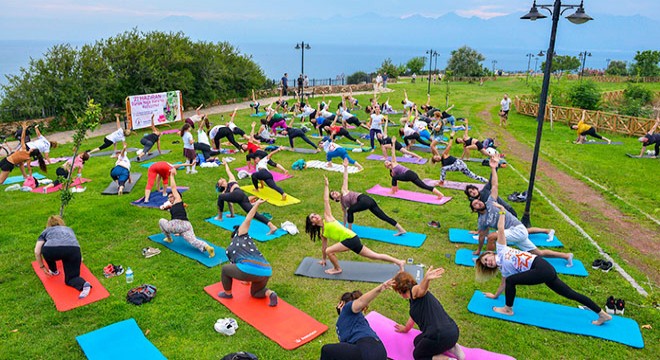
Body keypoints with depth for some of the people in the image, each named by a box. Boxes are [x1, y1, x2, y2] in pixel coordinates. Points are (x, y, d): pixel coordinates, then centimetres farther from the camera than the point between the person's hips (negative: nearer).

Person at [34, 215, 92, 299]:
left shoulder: (46, 231, 33)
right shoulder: (69, 229, 40)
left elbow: (37, 252, 19)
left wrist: (42, 267, 32)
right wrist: (79, 258, 72)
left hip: (53, 249, -2)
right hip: (73, 250, 2)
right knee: (70, 279, 14)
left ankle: (54, 271, 40)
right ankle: (84, 284, -15)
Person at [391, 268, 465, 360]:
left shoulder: (415, 290, -4)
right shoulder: (414, 299, 24)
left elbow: (422, 288, -30)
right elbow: (414, 317, 43)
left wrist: (427, 279, -54)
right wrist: (405, 329, 61)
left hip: (440, 336, -9)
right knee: (417, 341, 30)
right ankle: (451, 346, 12)